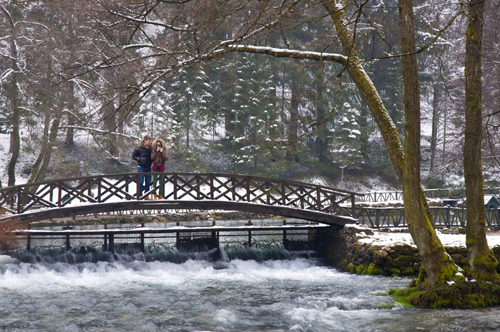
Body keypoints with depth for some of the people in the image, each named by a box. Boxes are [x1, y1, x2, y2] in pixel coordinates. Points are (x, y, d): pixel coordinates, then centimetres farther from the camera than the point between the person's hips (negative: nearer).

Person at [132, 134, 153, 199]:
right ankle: (140, 195, 6)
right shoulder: (139, 148, -9)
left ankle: (146, 196, 18)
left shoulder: (151, 148, 0)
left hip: (148, 167, 4)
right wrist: (139, 159, -12)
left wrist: (151, 161, -3)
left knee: (148, 182, 8)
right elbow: (133, 156, -2)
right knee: (141, 182, -4)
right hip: (141, 167, -4)